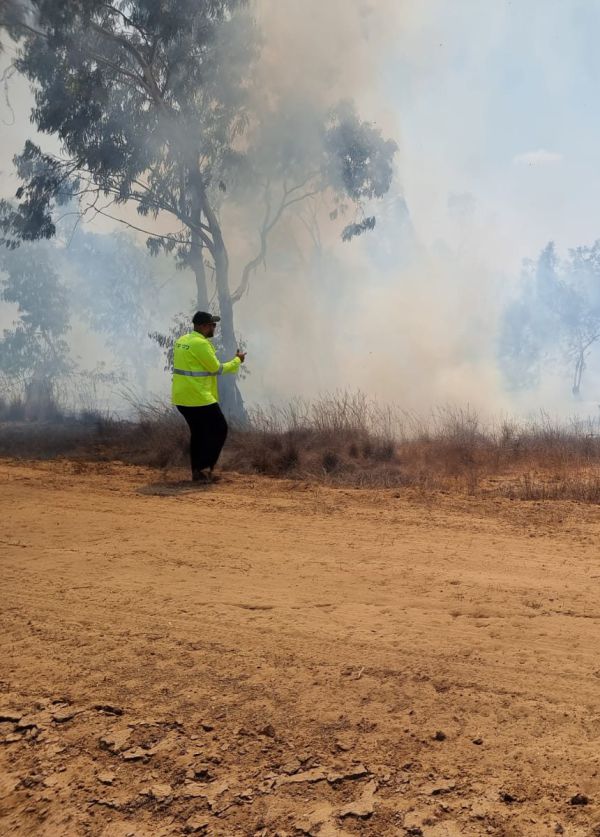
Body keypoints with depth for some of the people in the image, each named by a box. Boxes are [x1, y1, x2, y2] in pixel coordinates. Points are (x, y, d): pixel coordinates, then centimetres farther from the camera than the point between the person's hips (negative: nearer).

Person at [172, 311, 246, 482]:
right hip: (198, 398, -9)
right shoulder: (200, 343, -17)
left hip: (181, 397, 9)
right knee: (219, 429, 2)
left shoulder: (182, 340, 11)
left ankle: (197, 472, 18)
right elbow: (217, 369, -13)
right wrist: (237, 361, 1)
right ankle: (205, 468, -1)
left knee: (198, 433, 17)